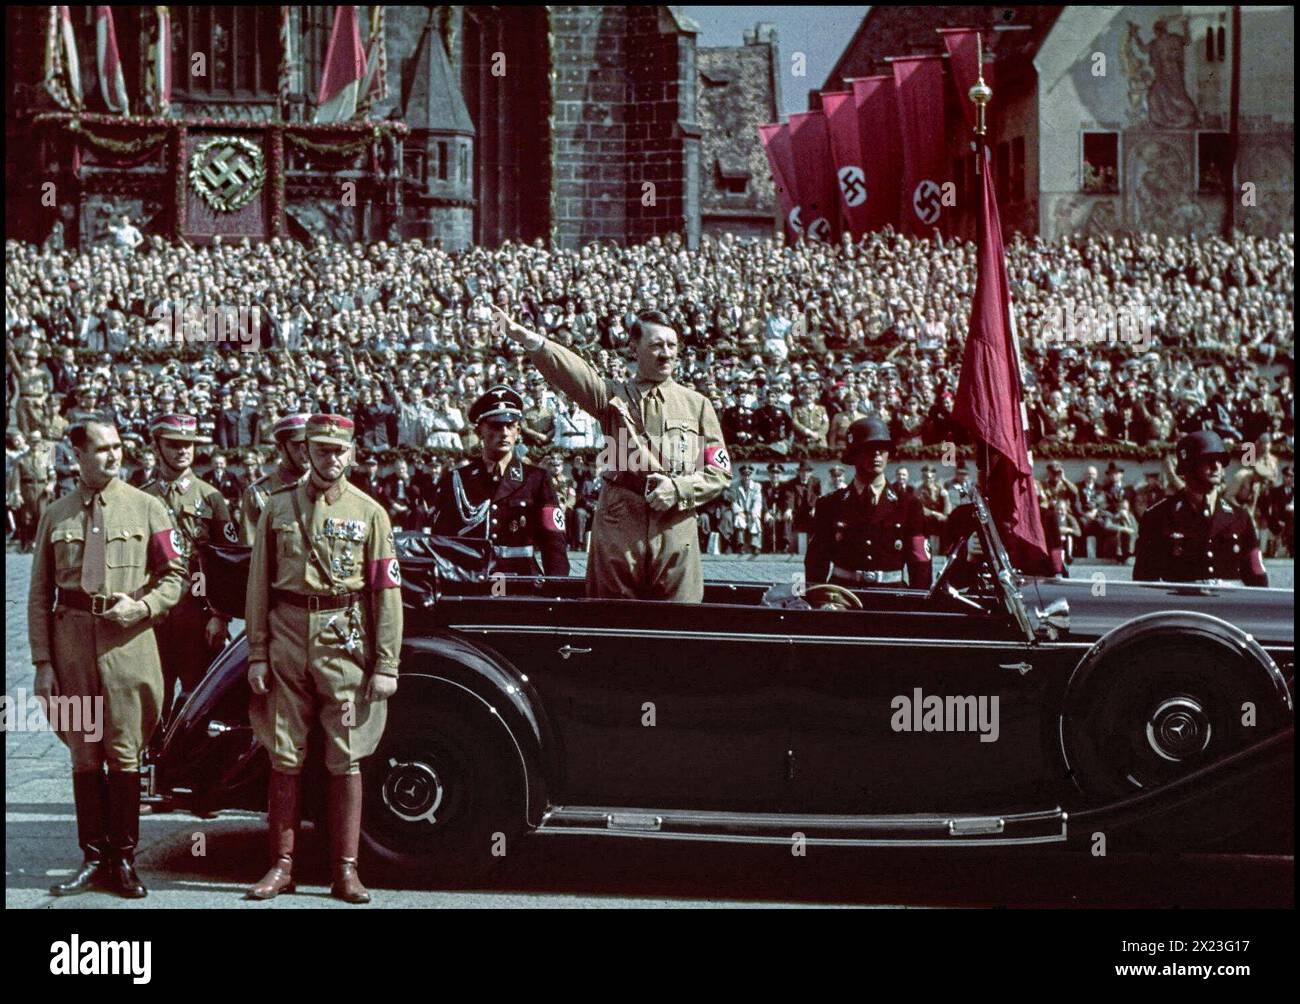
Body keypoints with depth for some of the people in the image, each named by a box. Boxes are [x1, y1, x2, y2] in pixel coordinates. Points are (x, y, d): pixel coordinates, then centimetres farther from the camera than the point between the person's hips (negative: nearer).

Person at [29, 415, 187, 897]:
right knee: (84, 753, 7)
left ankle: (123, 860, 9)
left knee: (124, 754, 1)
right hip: (71, 642, 2)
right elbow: (39, 595, 8)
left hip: (128, 639, -2)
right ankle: (93, 858, 15)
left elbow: (174, 578, 5)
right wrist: (42, 662, 1)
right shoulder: (56, 515, 8)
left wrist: (140, 606, -13)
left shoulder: (147, 508, 5)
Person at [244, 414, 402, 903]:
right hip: (288, 638, 1)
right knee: (284, 758, 4)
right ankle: (281, 866, 13)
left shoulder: (369, 512, 4)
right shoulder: (278, 506, 8)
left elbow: (386, 592, 2)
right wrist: (257, 654, 1)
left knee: (346, 760, 1)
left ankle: (345, 871, 7)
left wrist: (386, 666, -3)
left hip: (345, 643, -1)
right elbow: (259, 585, 7)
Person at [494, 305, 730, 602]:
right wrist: (529, 340, -29)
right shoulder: (615, 395, 10)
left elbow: (721, 472, 12)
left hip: (676, 534, 1)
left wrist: (679, 489, -6)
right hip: (617, 532, -1)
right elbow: (574, 375, -10)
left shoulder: (697, 404, 14)